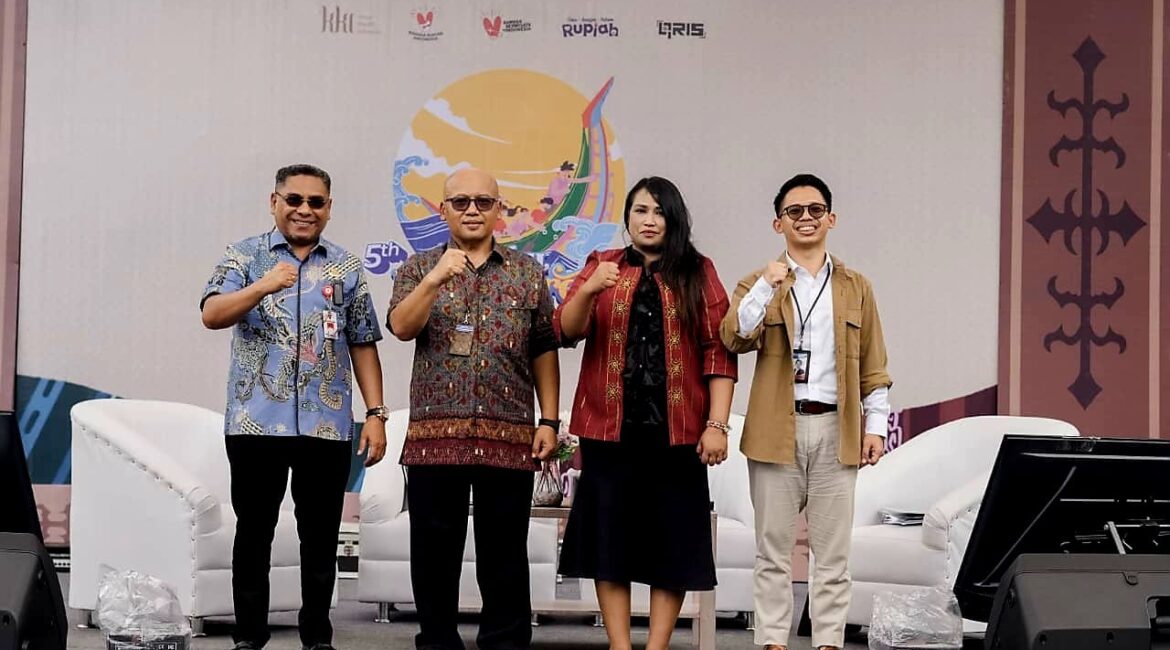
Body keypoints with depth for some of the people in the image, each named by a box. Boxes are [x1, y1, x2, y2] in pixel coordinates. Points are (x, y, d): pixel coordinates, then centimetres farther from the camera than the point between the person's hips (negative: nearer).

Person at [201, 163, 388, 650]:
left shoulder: (346, 268, 10)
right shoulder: (244, 256, 4)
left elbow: (362, 345, 11)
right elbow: (212, 316, -10)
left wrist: (376, 413, 3)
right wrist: (262, 287, -27)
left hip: (327, 426, 2)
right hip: (256, 422, -2)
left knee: (321, 537, 7)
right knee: (254, 533, 5)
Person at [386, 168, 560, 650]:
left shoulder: (528, 272, 10)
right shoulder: (419, 269, 9)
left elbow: (543, 352, 10)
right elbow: (401, 327, -7)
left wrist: (549, 421, 3)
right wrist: (435, 278, -21)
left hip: (509, 437, 0)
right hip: (435, 433, 0)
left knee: (504, 551, 4)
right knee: (435, 549, 5)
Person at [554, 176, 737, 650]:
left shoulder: (698, 273, 7)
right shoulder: (601, 266, 10)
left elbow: (718, 352, 1)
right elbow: (566, 331, -2)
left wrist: (717, 424, -8)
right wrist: (588, 291, -22)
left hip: (677, 430, -1)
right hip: (611, 428, 1)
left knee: (672, 540, 1)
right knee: (610, 538, 2)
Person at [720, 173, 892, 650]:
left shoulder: (856, 287, 13)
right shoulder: (759, 283, 8)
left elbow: (873, 365, 12)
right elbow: (734, 338, -10)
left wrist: (875, 423, 4)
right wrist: (766, 288, -21)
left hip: (836, 429, 1)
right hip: (777, 429, -1)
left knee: (833, 551, 3)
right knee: (773, 549, 2)